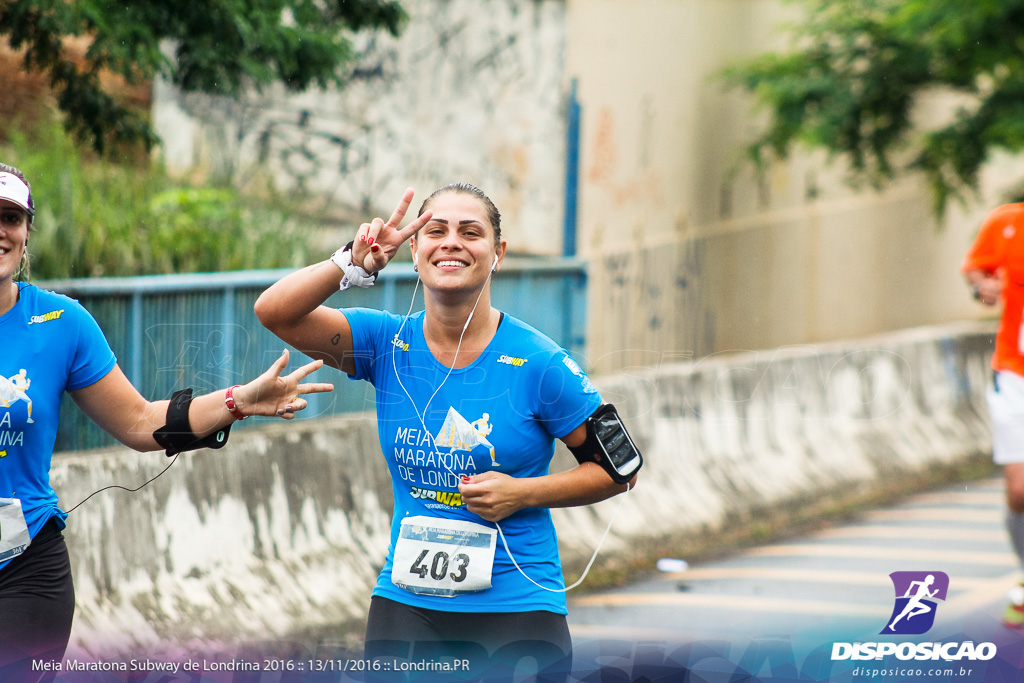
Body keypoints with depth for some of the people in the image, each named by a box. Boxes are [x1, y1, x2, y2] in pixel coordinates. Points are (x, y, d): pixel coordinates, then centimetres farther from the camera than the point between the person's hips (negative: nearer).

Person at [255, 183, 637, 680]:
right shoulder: (388, 344, 1)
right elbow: (274, 311, -10)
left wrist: (522, 493, -13)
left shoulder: (538, 364, -7)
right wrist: (355, 263, -23)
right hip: (406, 602, 3)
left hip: (517, 607, -2)